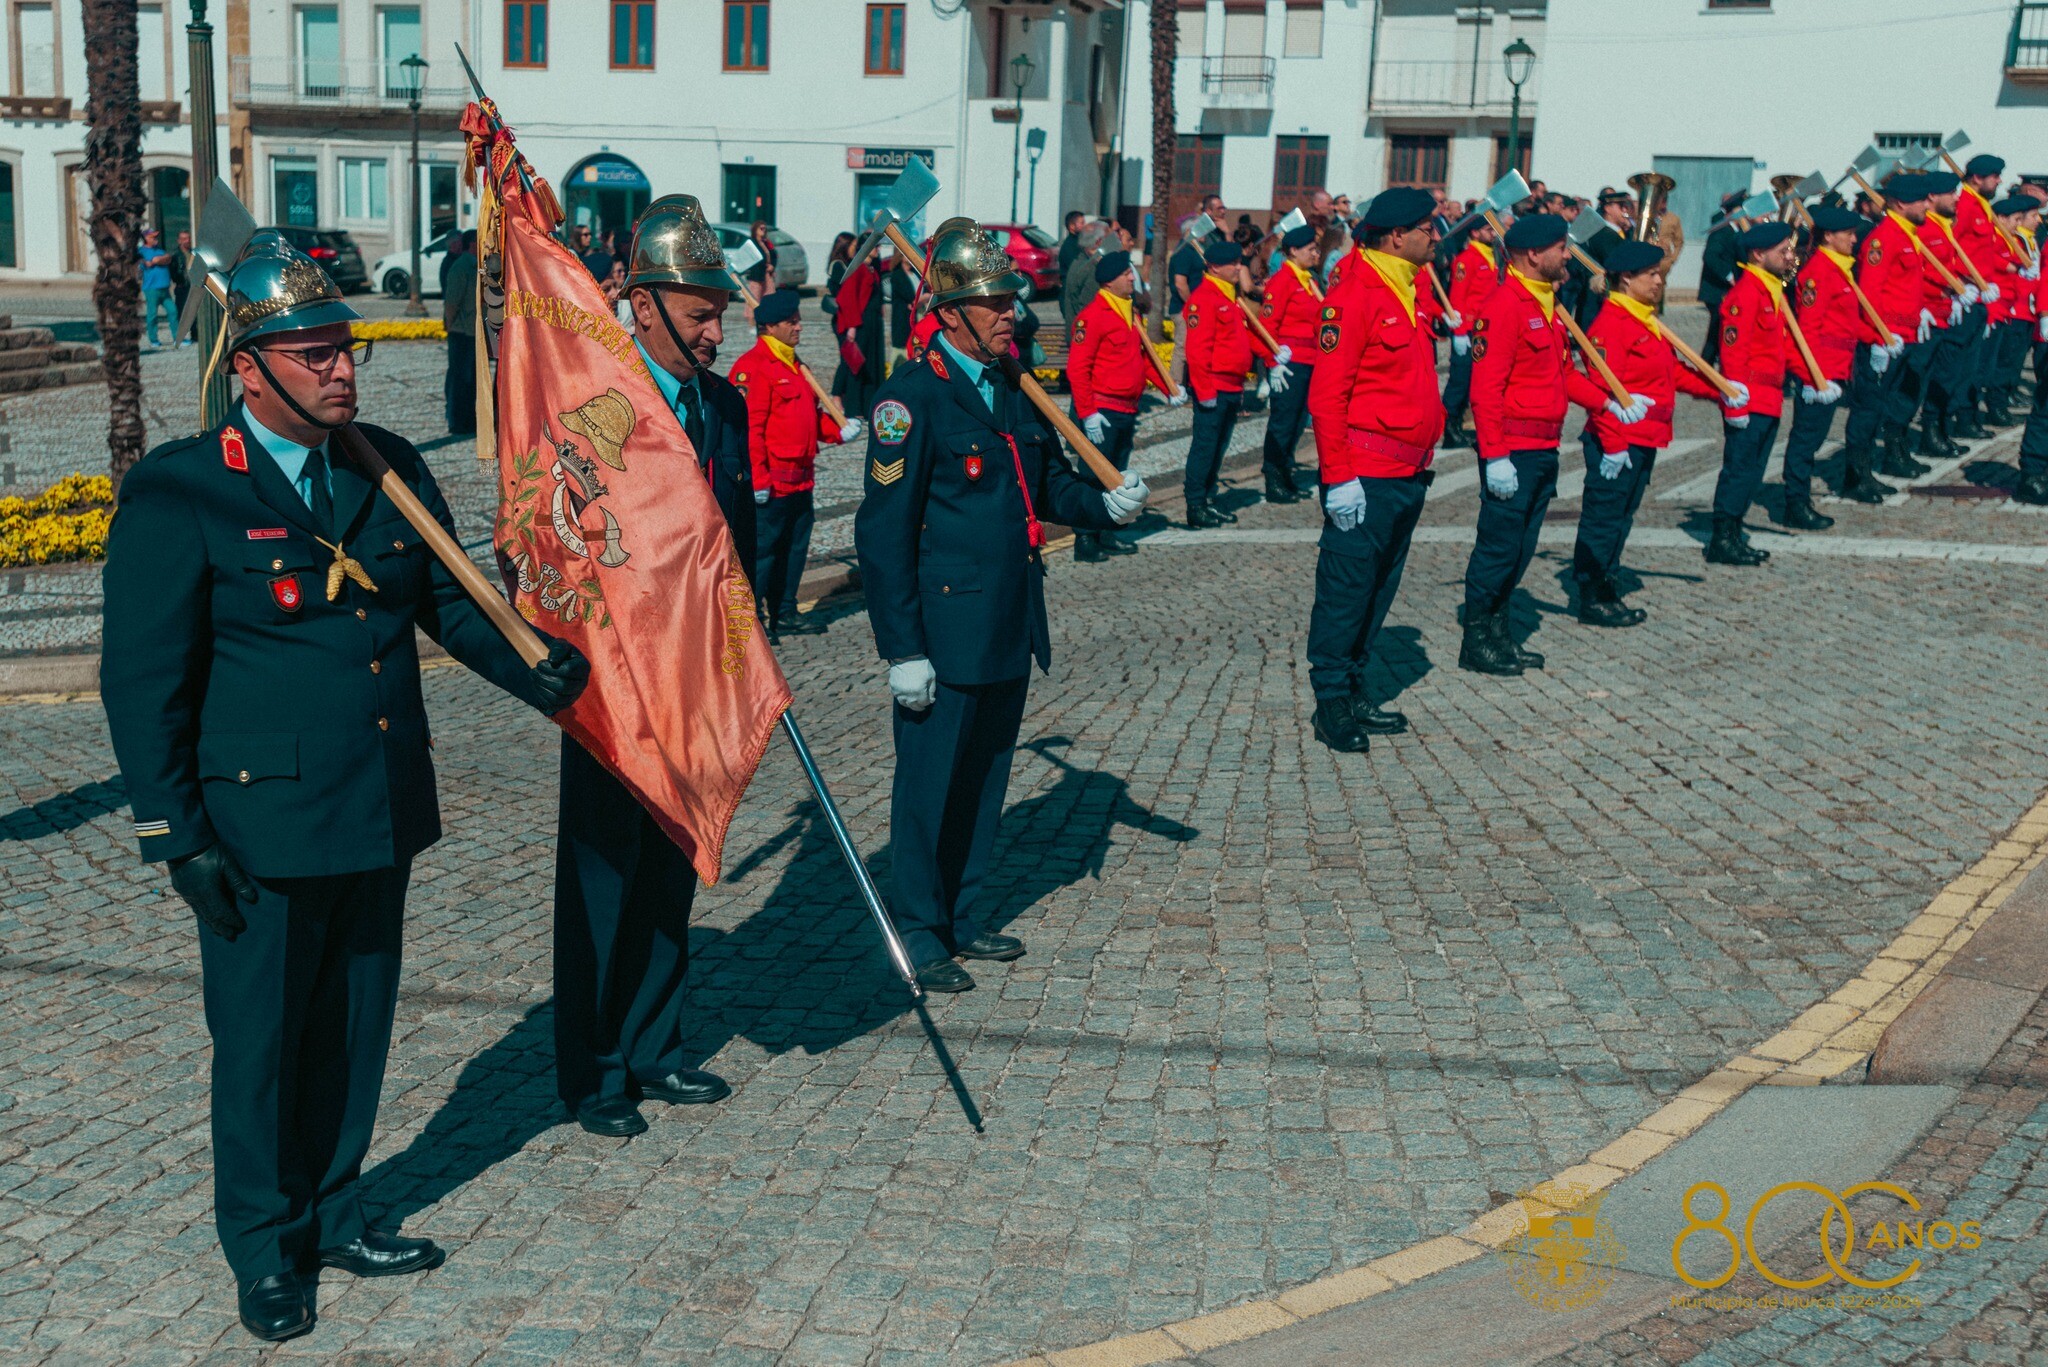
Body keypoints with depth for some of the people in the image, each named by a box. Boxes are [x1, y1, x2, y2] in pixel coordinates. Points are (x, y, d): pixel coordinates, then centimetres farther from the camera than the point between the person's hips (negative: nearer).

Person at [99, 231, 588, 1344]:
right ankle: (263, 1248, 30)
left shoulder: (389, 468, 5)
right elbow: (142, 677, -10)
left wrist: (530, 668, -6)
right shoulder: (177, 492, -11)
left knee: (356, 1030, 17)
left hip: (380, 817, 5)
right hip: (260, 826, -5)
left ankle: (333, 1215, 37)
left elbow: (450, 600, 13)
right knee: (259, 1042, 9)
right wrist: (174, 833, -12)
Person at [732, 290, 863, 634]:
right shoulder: (752, 367, -13)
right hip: (770, 485, -10)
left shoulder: (792, 364, 18)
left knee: (795, 547, 14)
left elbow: (810, 415, 26)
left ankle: (784, 615, 24)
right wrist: (756, 480, -22)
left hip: (799, 482, 10)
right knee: (761, 550, -4)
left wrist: (838, 429, 9)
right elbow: (748, 428, -19)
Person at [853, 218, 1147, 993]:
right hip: (945, 631, -7)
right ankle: (920, 934, 20)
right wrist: (902, 649, -17)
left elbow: (1048, 484, 20)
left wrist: (1106, 504, -2)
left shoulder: (1013, 388, 9)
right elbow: (883, 530, -15)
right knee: (930, 783, 4)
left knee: (986, 777, 17)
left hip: (1010, 629, 8)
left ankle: (963, 917, 32)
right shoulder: (911, 398, -14)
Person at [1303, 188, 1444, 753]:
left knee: (1380, 588, 14)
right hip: (1366, 478, -9)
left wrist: (1423, 457, 18)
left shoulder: (1411, 292, 14)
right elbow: (1327, 394, -17)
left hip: (1409, 474, 9)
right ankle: (1331, 703, 5)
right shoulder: (1354, 297, -13)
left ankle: (1354, 690, 23)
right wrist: (1338, 477, -20)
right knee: (1345, 589, -2)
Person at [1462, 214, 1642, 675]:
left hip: (1546, 449, 9)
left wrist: (1609, 403, 10)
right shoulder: (1502, 307, -16)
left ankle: (1498, 633, 23)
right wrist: (1495, 456, -24)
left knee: (1522, 547, 14)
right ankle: (1476, 643, 6)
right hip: (1514, 453, -9)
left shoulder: (1548, 304, 14)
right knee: (1500, 546, -3)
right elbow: (1486, 389, -21)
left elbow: (1564, 372, 23)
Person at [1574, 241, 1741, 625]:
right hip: (1617, 444, -10)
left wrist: (1718, 390, 13)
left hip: (1645, 441, 10)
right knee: (1604, 518, -2)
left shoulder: (1648, 322, 15)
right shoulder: (1610, 325, -16)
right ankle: (1593, 600, 5)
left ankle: (1605, 584, 26)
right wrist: (1612, 445, -25)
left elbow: (1674, 371, 22)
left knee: (1622, 516, 16)